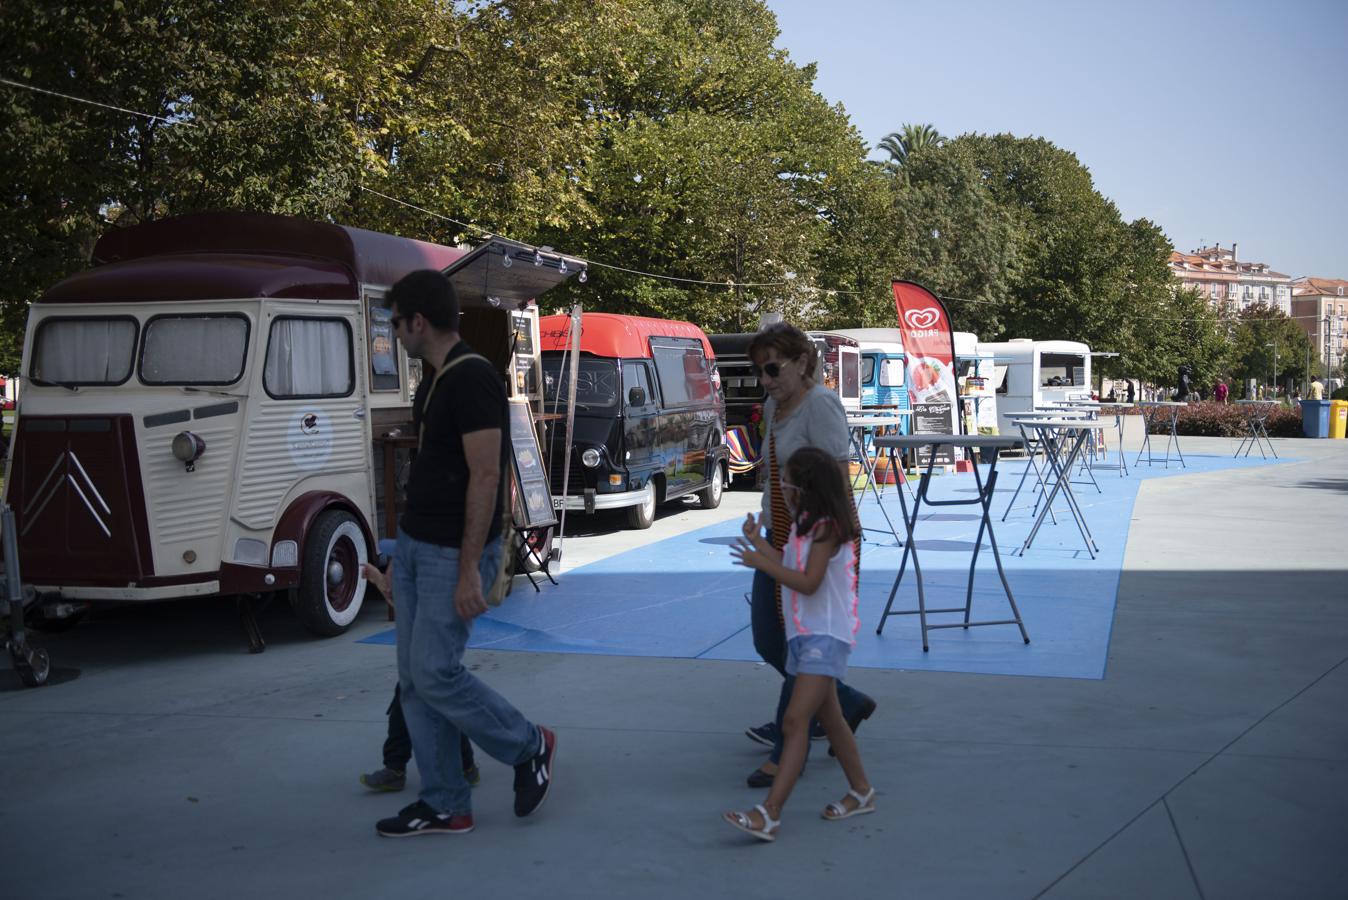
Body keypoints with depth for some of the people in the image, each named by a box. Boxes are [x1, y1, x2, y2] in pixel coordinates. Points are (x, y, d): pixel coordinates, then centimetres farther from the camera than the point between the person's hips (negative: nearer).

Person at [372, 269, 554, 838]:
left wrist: (469, 569, -24)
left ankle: (530, 748, 12)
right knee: (414, 679, 8)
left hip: (453, 554, -10)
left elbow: (485, 477, -21)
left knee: (436, 673, -10)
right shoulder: (434, 383, 13)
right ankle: (444, 806, 16)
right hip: (414, 545, 10)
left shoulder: (472, 379, -17)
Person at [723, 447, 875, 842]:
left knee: (795, 720, -17)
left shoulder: (827, 526, -16)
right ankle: (861, 792, 35)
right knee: (829, 718, 20)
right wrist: (758, 543, 9)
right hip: (805, 632, 11)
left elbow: (808, 582, -22)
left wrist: (762, 563, -22)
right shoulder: (804, 523, 13)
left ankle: (769, 814, -22)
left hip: (826, 635, -11)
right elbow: (790, 567, 15)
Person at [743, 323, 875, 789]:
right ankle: (847, 705, 31)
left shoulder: (820, 404, -16)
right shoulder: (773, 407, 11)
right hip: (779, 538, 10)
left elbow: (837, 479, -21)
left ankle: (786, 754, 12)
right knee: (768, 641, 13)